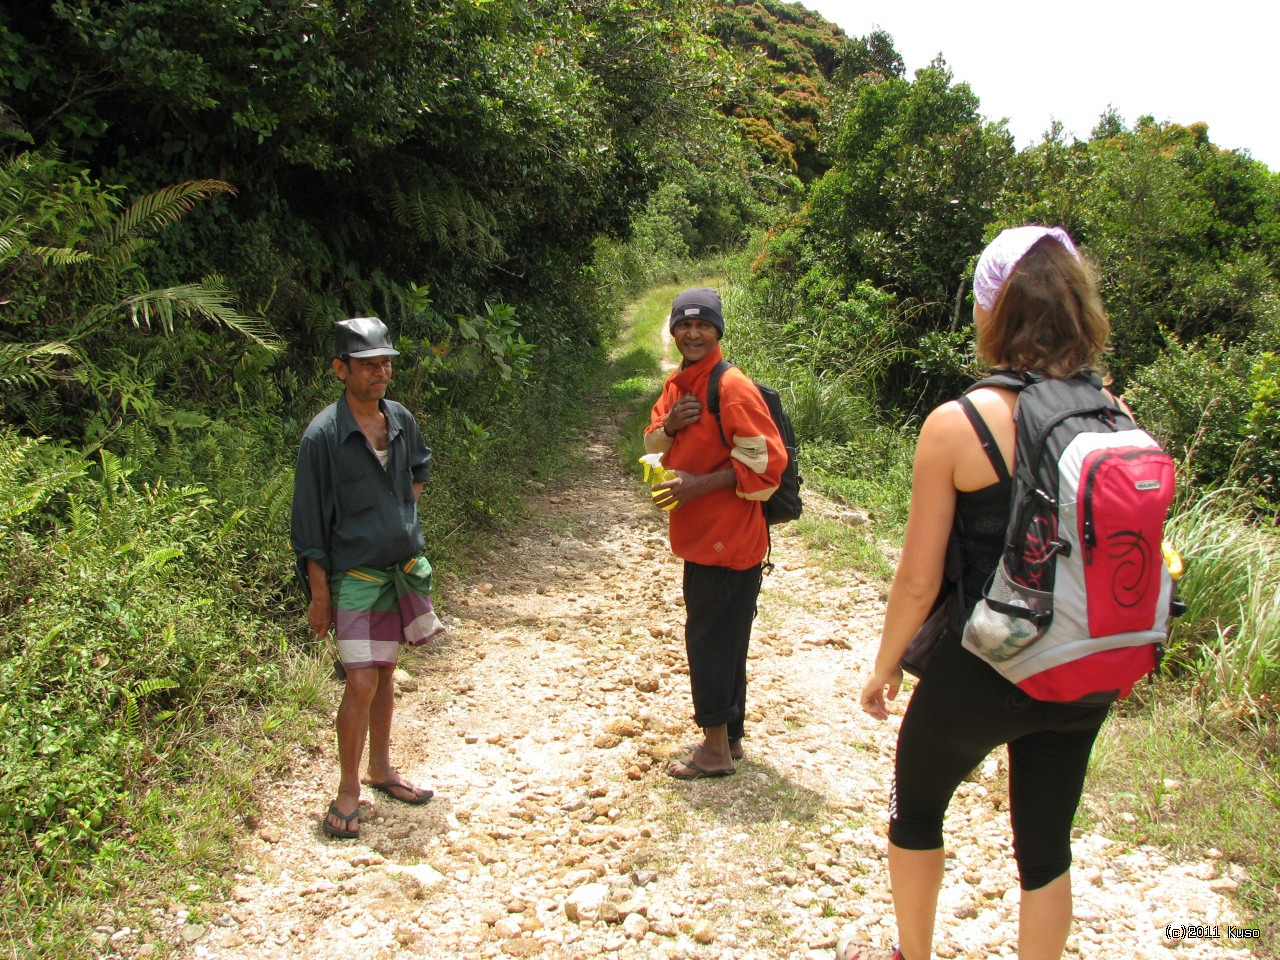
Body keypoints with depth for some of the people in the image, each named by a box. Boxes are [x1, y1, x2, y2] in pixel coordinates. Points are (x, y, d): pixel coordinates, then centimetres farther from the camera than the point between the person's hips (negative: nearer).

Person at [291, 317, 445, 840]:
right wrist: (318, 594, -10)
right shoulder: (324, 435, -14)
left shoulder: (401, 419, 3)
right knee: (361, 684, -7)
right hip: (356, 576, -5)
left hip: (405, 567, 6)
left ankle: (381, 768, 31)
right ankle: (348, 791, 10)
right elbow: (308, 521, -11)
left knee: (386, 673, 16)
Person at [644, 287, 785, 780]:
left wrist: (700, 484, -22)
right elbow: (653, 448, 18)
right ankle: (729, 738, 28)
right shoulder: (676, 384, 11)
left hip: (728, 537, -9)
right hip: (698, 535, 9)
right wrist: (668, 426, -5)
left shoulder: (732, 387, -16)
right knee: (723, 639, 16)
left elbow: (766, 461, -19)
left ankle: (716, 751, 10)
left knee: (709, 638, -3)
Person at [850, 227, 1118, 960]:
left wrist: (885, 666, 1)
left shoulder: (958, 425, -19)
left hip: (981, 673, -4)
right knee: (1047, 845, 20)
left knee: (916, 810, 23)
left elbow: (919, 581, -14)